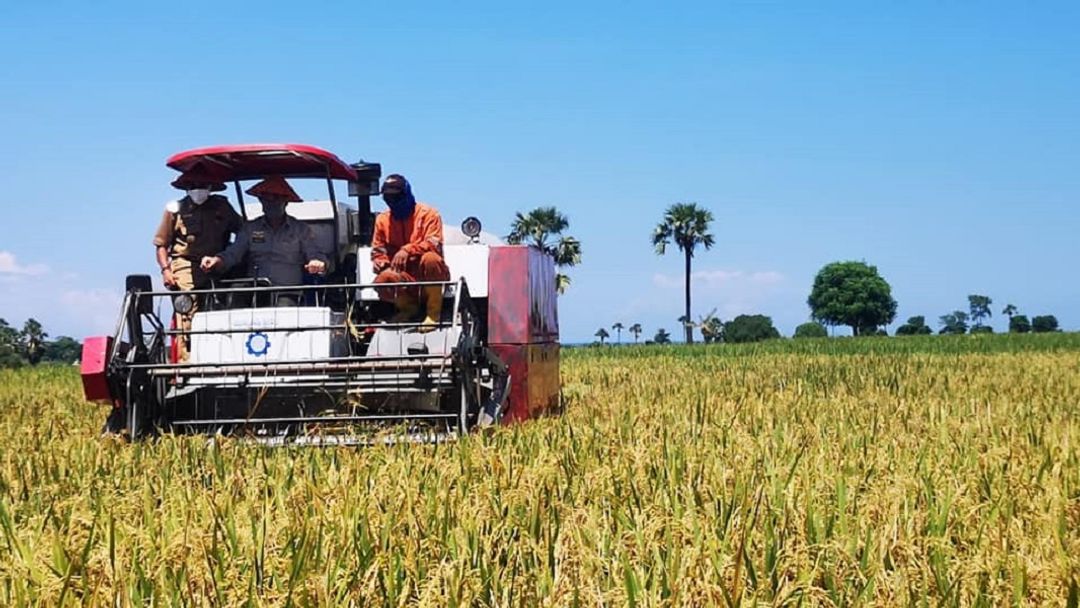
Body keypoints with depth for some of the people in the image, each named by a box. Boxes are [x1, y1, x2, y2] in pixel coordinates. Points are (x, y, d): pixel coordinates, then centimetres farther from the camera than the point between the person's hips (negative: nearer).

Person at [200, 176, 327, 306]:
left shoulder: (301, 229, 14)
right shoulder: (250, 229, 19)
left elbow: (314, 255, 4)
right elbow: (232, 253, 8)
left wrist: (318, 263, -22)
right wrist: (216, 261, -16)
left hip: (287, 295, -2)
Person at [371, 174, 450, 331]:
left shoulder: (428, 213, -5)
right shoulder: (382, 219, 7)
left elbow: (434, 244, -18)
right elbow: (378, 250, 11)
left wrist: (408, 250, -33)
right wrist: (380, 262, -14)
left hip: (428, 276, -2)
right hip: (404, 279, 3)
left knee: (430, 258, -38)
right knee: (382, 280, -32)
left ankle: (434, 312, -18)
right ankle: (408, 307, 3)